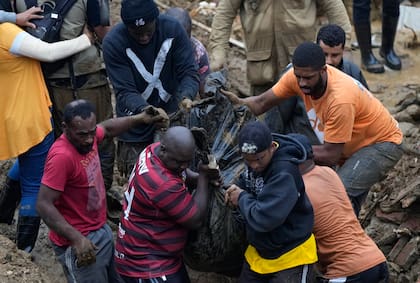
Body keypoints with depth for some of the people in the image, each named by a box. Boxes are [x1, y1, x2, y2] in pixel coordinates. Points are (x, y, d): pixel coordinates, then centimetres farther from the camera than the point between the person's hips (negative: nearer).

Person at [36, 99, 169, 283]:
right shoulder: (61, 156, -28)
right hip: (79, 242, -9)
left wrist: (141, 118, 15)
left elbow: (106, 128, 22)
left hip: (101, 230, 9)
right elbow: (44, 205, -29)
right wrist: (77, 239, -34)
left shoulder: (86, 136, -4)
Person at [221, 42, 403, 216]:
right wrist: (238, 103, -29)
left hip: (382, 143, -7)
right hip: (352, 145, 8)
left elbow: (330, 155, -31)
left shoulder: (340, 99, -37)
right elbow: (262, 103, -8)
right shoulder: (297, 76, -17)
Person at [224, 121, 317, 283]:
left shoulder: (284, 173, -30)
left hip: (291, 257, -8)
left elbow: (264, 218, -37)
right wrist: (237, 189, -4)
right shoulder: (255, 163, -5)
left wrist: (242, 198, -19)